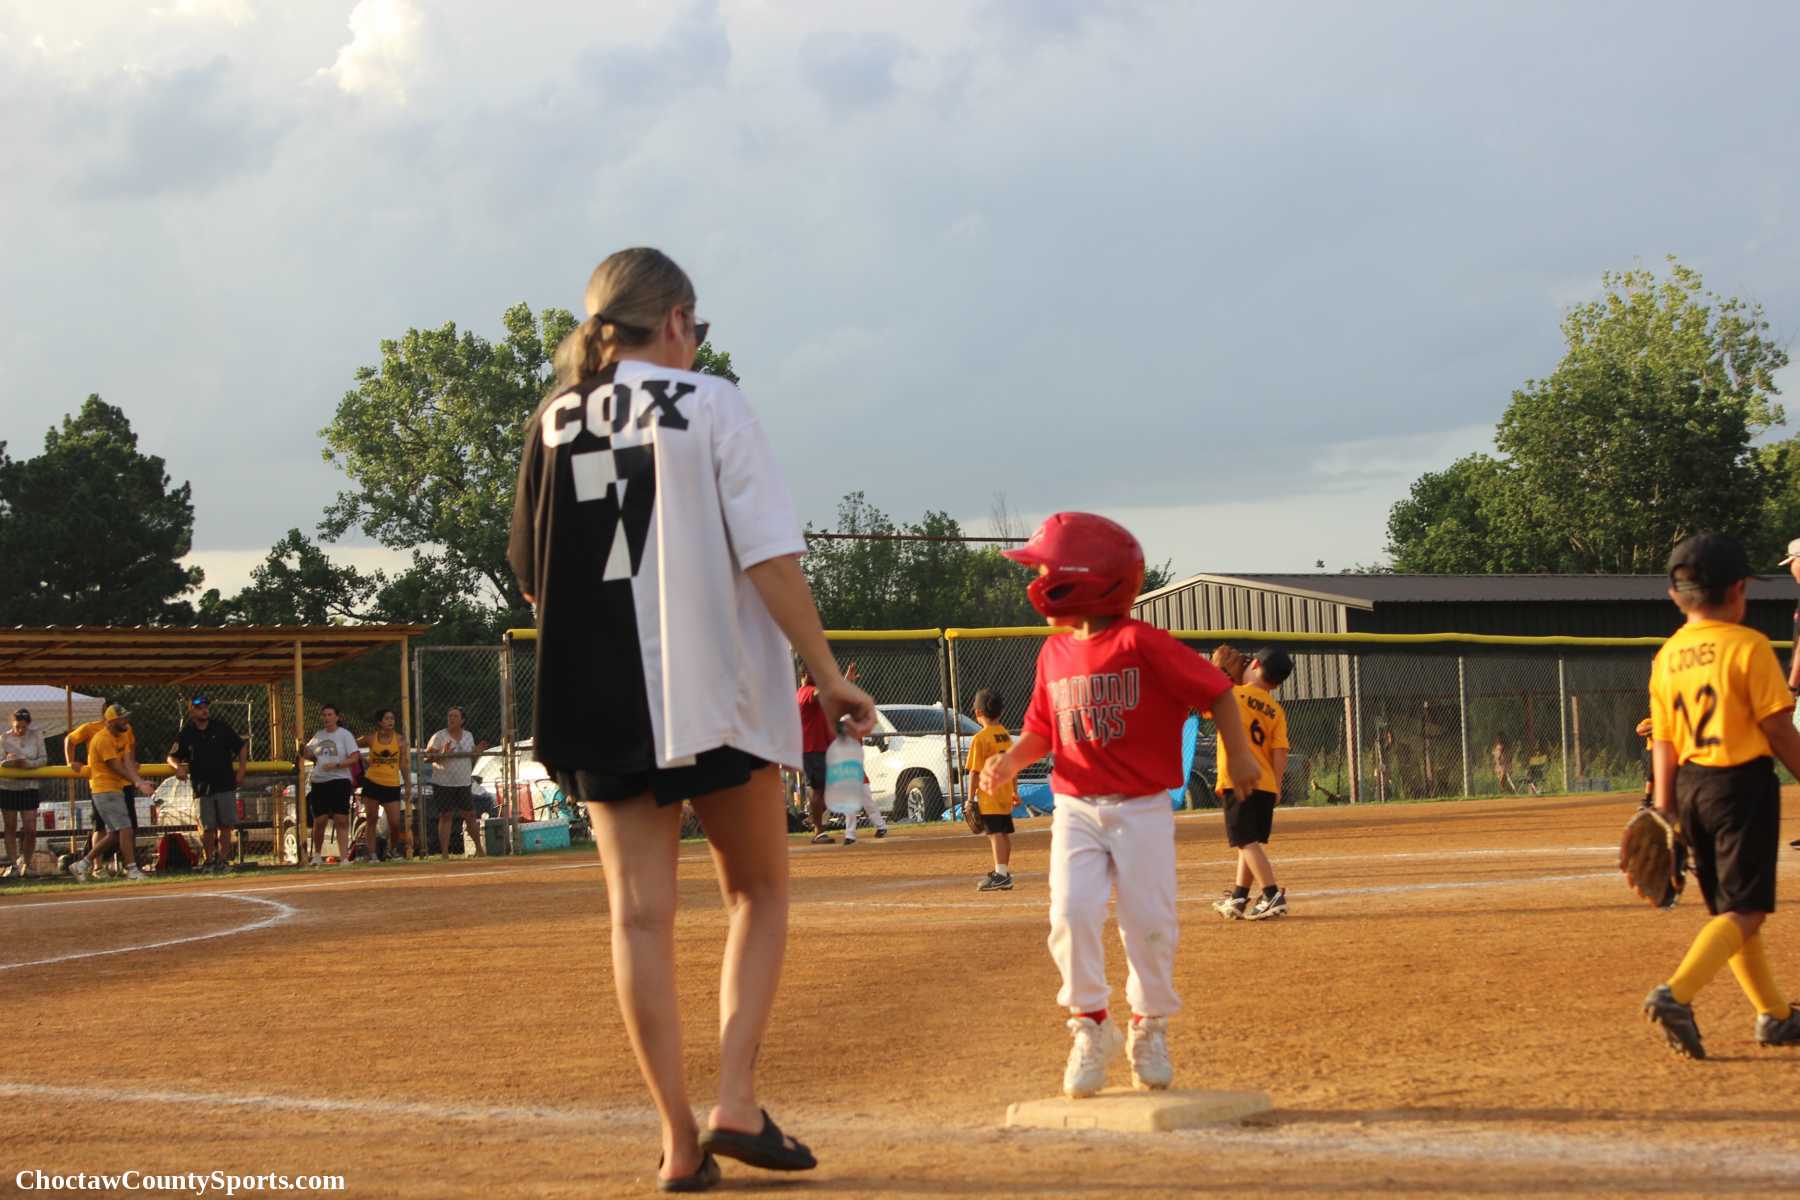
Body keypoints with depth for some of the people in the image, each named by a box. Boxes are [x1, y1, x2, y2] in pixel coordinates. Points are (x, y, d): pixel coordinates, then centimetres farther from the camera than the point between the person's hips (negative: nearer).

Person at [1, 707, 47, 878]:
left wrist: (30, 764, -22)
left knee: (30, 829, -7)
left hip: (29, 787, 0)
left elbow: (44, 760, -3)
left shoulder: (36, 736, -2)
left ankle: (26, 863, 12)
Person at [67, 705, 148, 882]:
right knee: (125, 829, -14)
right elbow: (116, 768, -20)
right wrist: (137, 782, -21)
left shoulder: (123, 736, 11)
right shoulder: (103, 739, -16)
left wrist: (138, 780, -20)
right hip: (105, 789, -9)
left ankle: (82, 864, 18)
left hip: (116, 789, 9)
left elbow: (128, 762, -2)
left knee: (114, 835, 11)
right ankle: (132, 869, -13)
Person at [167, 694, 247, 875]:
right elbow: (172, 757, 9)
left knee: (225, 826, -2)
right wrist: (178, 767, -14)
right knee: (207, 828, -1)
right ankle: (208, 861, 12)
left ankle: (223, 860, 5)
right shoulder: (185, 734, 3)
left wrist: (241, 771, 3)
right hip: (202, 788, 0)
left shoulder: (221, 728, 4)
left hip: (225, 785, 0)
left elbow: (242, 748, 11)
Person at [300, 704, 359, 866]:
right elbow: (308, 755, 22)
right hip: (319, 782, 4)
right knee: (319, 821, 3)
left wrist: (336, 765, -19)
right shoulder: (318, 736, 15)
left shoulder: (345, 735, 0)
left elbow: (354, 758, -7)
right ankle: (317, 855, 22)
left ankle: (344, 858, -11)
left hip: (339, 781, -4)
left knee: (342, 821, -9)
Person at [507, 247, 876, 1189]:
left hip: (600, 704, 3)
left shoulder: (552, 425, 7)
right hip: (715, 690, -3)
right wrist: (827, 676, -7)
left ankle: (680, 1142, 3)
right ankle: (736, 1104, 1)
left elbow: (533, 575, 12)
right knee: (759, 891, 13)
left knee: (640, 914, 5)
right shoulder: (712, 407, -4)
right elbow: (770, 557, -10)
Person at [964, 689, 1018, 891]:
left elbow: (975, 771, -14)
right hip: (1006, 794, 8)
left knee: (995, 833, -10)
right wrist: (1015, 791, 22)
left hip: (989, 796, -8)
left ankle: (1001, 874, -15)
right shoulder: (1006, 736, 9)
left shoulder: (980, 739, -13)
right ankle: (1004, 872, 23)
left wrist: (971, 797, -10)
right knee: (1005, 833, 14)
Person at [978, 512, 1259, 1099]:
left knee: (1149, 922, -1)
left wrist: (1238, 754, -9)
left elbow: (1215, 689, -8)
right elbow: (1041, 730, 14)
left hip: (1142, 809, -4)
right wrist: (1009, 762, -4)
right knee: (1071, 913, -11)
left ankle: (1150, 1029, 20)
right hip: (1076, 810, 4)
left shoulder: (1142, 644, -13)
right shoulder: (1055, 654, 5)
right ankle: (1089, 1027, 4)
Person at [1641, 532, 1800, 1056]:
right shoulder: (1748, 646, -10)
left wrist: (1664, 810, 10)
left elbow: (1664, 742, 8)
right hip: (1743, 782, -7)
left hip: (1690, 786, 7)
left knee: (1727, 908, 16)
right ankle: (1677, 994, -24)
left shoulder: (1665, 658, 7)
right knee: (1745, 911, -5)